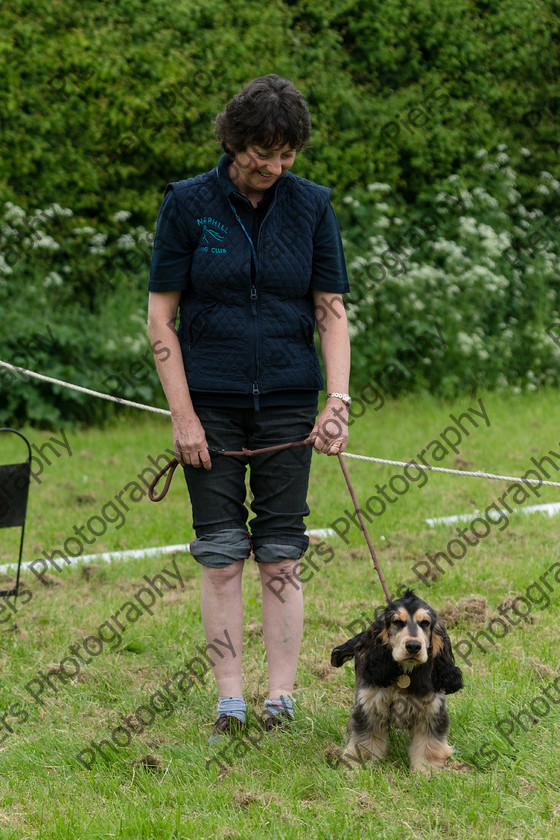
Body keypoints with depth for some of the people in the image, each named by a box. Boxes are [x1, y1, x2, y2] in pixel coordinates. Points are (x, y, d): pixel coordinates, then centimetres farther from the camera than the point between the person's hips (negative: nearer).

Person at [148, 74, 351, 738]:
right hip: (210, 401, -1)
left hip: (287, 401, 1)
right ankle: (229, 702, 7)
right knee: (221, 557, 1)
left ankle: (281, 701, 9)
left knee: (280, 557, 2)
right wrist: (182, 415, -8)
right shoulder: (187, 203, -4)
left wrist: (338, 399, -10)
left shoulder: (311, 205, 0)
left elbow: (332, 310, 3)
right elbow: (160, 317, -2)